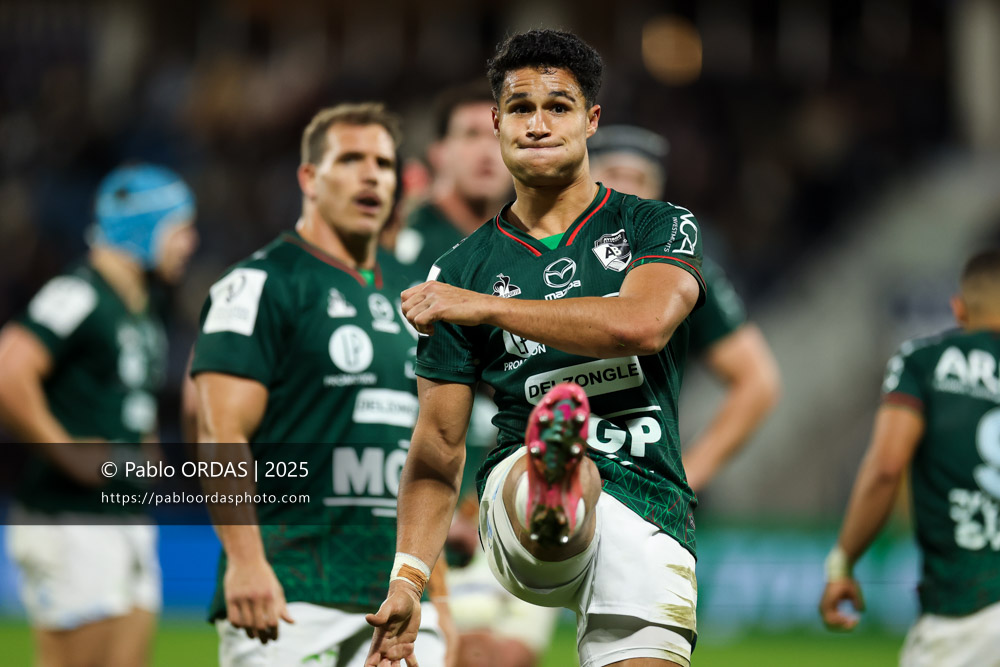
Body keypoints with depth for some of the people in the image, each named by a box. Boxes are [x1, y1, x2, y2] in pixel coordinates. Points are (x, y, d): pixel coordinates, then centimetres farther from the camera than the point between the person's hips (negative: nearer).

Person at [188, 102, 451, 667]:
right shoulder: (261, 285, -3)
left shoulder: (407, 296, 19)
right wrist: (244, 560, -23)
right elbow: (221, 434, -12)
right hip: (290, 593, -6)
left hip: (399, 598, 6)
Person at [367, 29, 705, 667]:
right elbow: (438, 447, 16)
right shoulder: (463, 269, 17)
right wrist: (407, 579, 3)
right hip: (517, 482, -1)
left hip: (649, 506, 1)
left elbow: (644, 323, -12)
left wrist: (486, 306, -8)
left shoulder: (660, 228, 11)